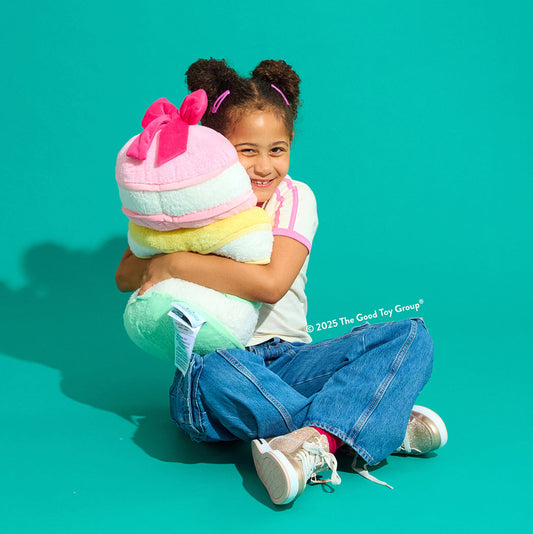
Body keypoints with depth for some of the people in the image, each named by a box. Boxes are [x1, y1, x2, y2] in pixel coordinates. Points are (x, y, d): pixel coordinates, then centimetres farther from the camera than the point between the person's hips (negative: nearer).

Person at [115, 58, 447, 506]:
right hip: (221, 360, -1)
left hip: (288, 359, 2)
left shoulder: (295, 197, 0)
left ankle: (314, 439, -41)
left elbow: (270, 282, -17)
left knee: (413, 336, -17)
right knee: (212, 370, -40)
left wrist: (174, 264, -16)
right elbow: (125, 277, 3)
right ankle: (380, 425, -30)